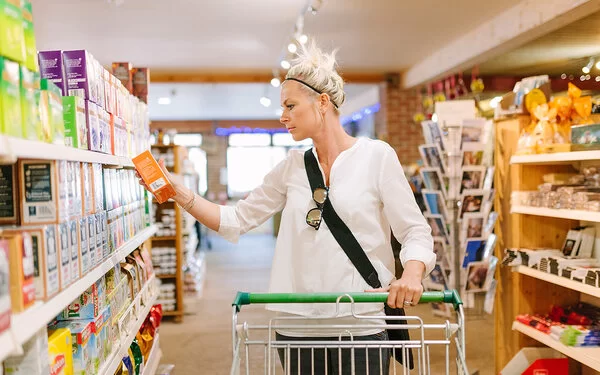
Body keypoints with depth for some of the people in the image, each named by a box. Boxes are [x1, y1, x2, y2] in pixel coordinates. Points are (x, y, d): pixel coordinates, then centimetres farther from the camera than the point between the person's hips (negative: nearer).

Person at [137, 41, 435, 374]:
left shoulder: (376, 156, -4)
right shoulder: (292, 167, 8)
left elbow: (415, 232, -5)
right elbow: (235, 221, 8)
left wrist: (412, 274, -24)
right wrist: (179, 192, -3)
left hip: (361, 323, -3)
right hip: (297, 325, 4)